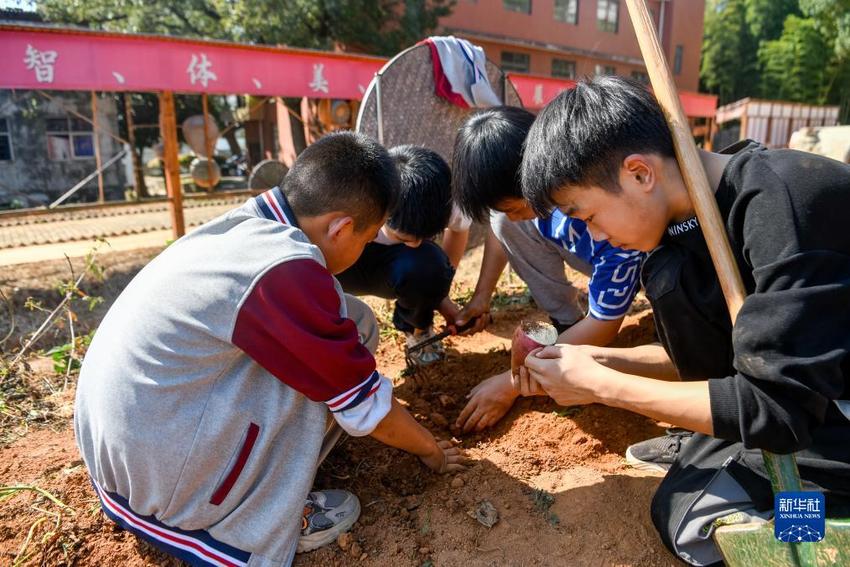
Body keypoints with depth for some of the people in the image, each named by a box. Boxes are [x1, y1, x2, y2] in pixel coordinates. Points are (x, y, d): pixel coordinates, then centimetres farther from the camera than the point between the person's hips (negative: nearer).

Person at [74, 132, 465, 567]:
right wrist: (431, 450, 8)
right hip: (158, 472, -8)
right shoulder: (287, 272, -23)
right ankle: (261, 520, -1)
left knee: (333, 336, 8)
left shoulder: (243, 225, 3)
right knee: (347, 324, -9)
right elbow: (365, 405, -11)